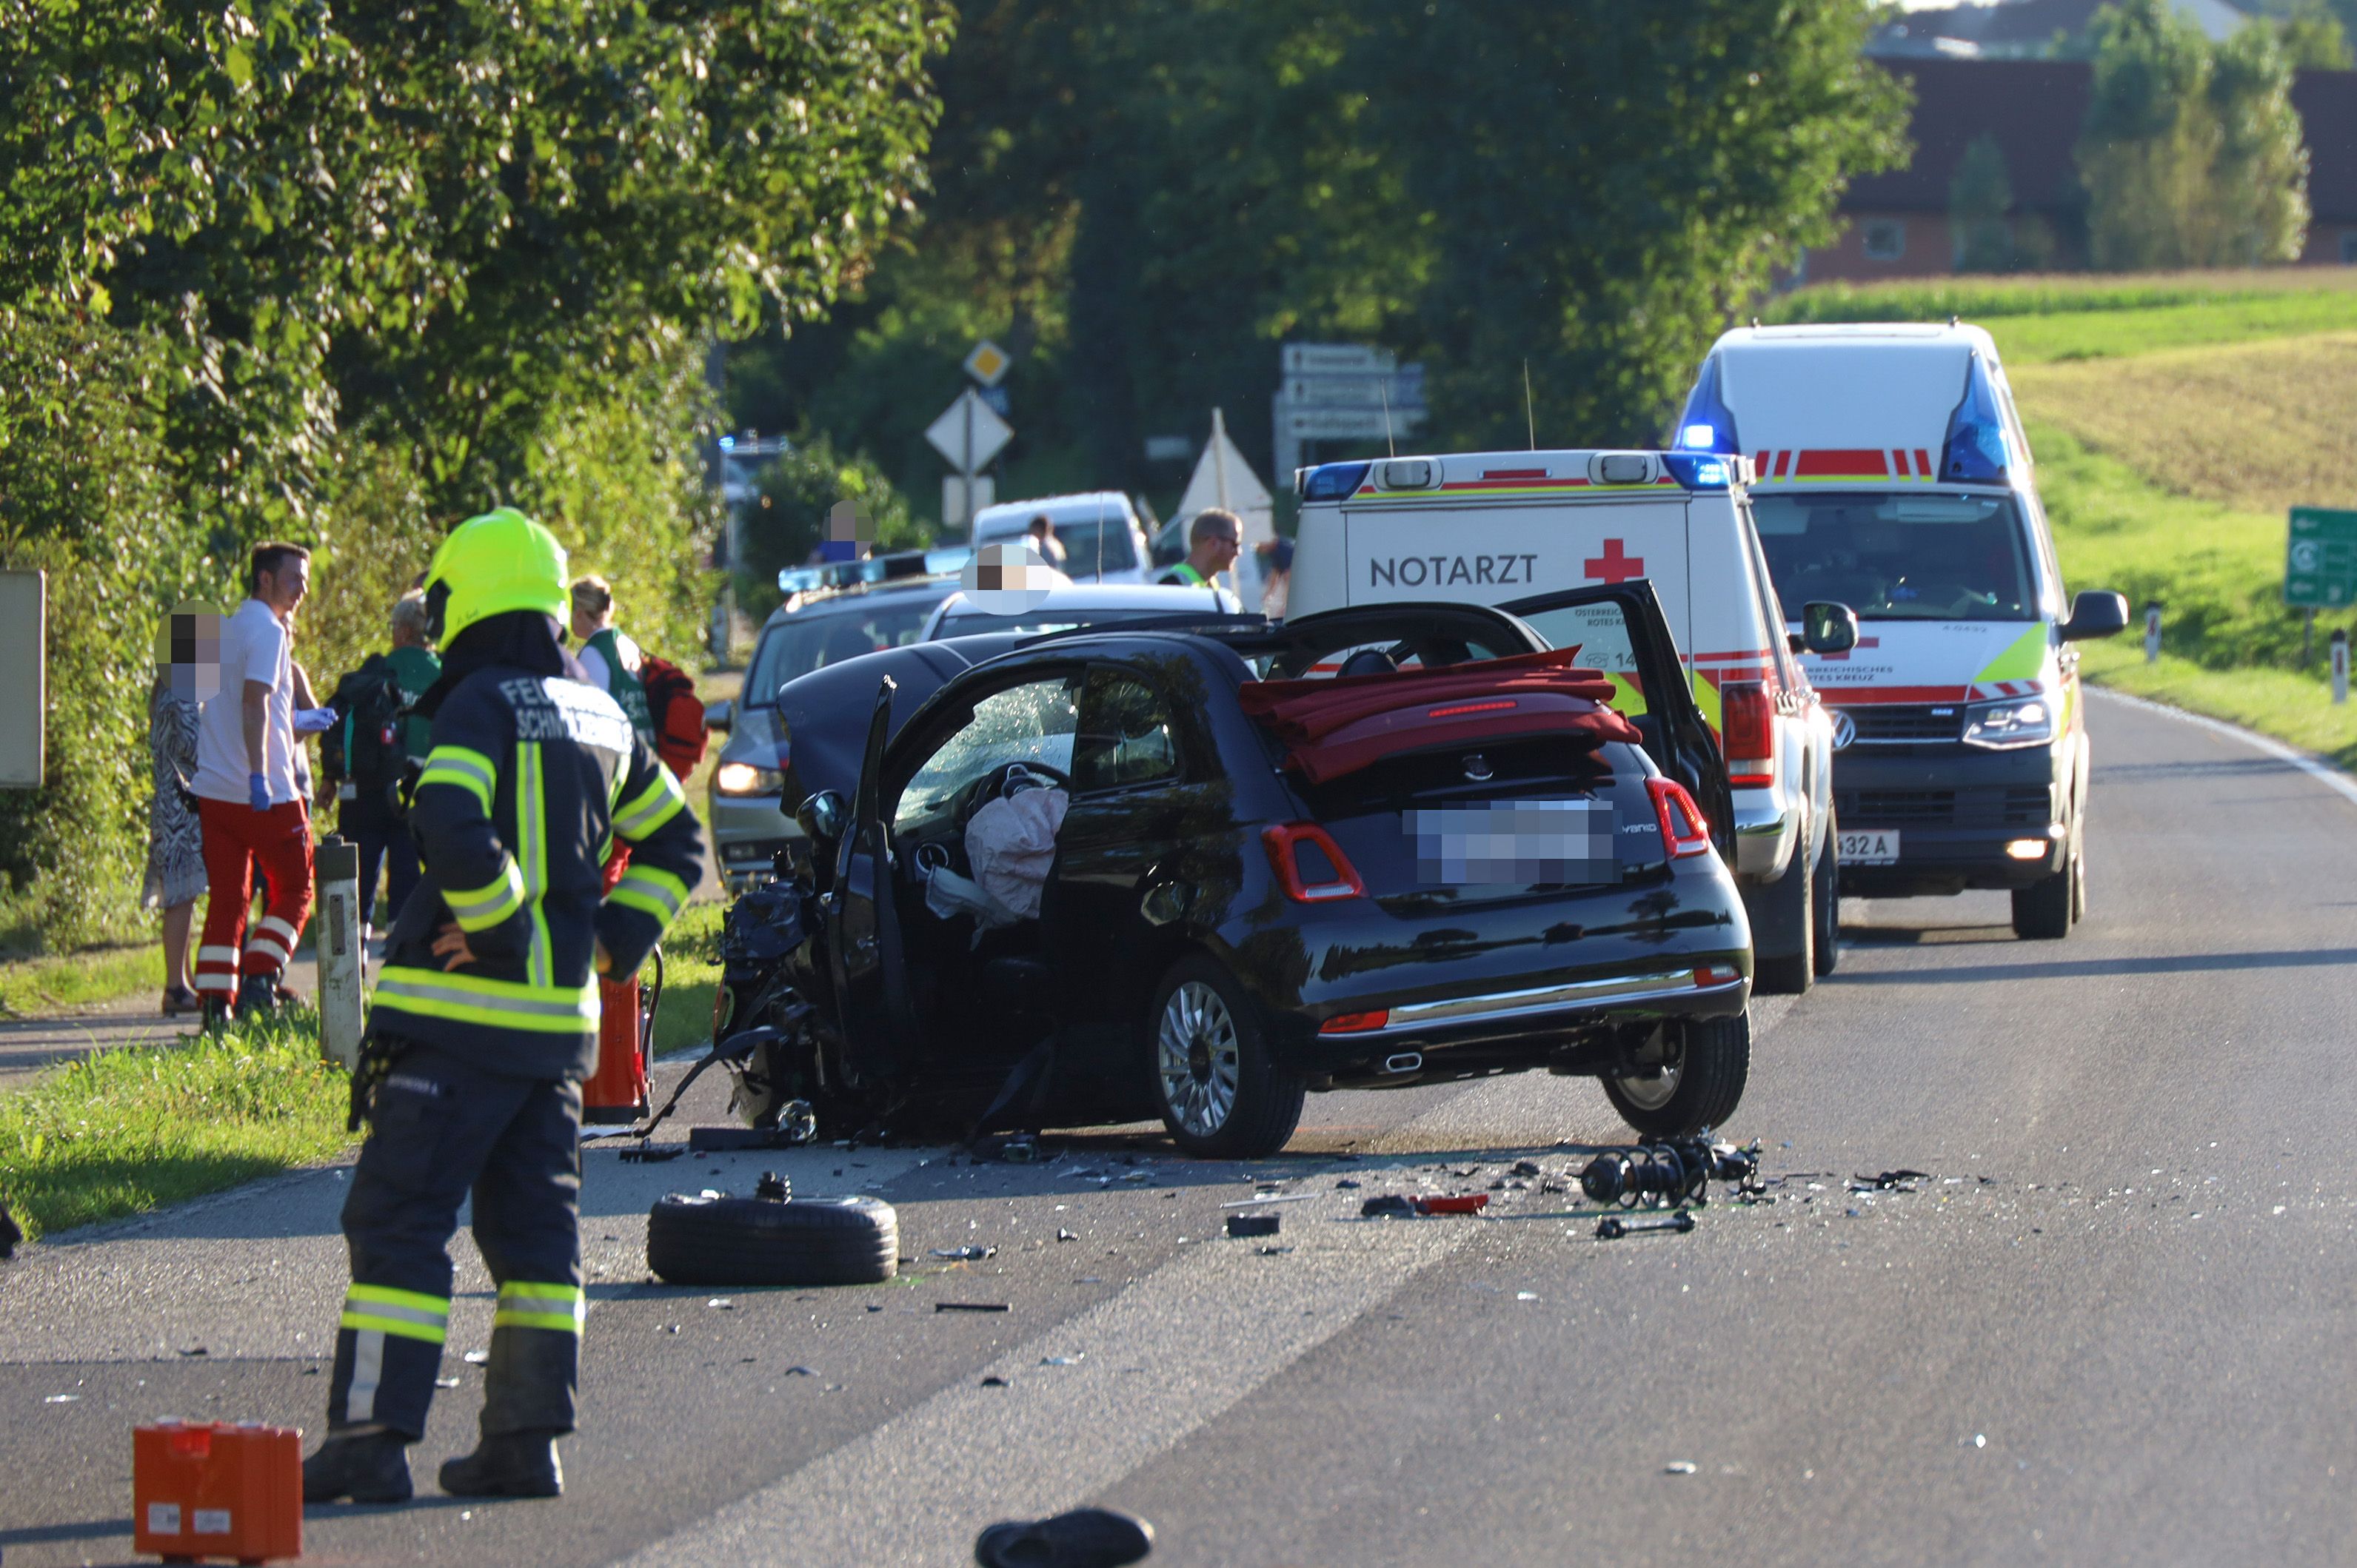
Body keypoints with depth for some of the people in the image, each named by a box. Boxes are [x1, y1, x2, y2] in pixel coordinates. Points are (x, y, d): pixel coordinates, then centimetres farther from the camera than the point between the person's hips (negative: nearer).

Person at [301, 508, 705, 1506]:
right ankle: (527, 1440, 10)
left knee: (399, 1218, -6)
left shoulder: (479, 704, -10)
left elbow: (452, 826, -27)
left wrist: (499, 928, -15)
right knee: (533, 1229, 12)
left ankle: (373, 1434, -10)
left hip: (461, 1011, -7)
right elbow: (676, 840, 24)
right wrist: (614, 941, 17)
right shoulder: (599, 717, 15)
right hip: (561, 1015, 7)